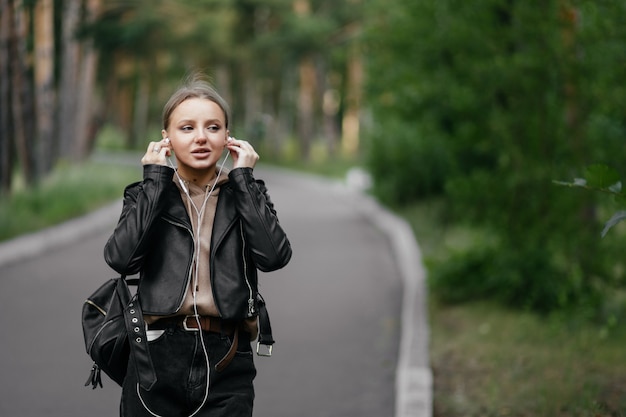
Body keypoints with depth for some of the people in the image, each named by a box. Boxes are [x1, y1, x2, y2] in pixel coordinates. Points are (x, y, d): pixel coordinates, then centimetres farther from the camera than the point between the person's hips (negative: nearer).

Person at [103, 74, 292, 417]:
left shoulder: (247, 193, 8)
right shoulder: (147, 194, 7)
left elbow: (274, 256, -11)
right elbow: (121, 258, -12)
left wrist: (243, 178, -5)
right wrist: (156, 180, -6)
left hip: (226, 366, 0)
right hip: (159, 360, 0)